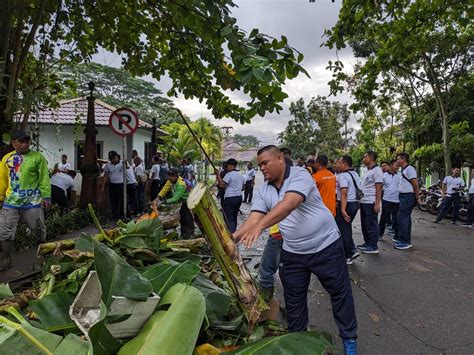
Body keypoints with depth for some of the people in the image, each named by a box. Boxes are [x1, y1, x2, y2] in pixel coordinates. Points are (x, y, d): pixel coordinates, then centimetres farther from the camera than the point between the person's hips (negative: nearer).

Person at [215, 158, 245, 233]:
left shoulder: (229, 174, -13)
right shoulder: (241, 175, 12)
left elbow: (221, 185, -20)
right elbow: (242, 187, 19)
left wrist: (218, 175, -13)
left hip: (230, 198, -8)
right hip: (239, 197, 8)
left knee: (229, 219, -6)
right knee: (234, 217, 19)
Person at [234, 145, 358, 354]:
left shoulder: (299, 175, -21)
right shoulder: (263, 191, -1)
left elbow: (289, 204, -38)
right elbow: (253, 218, -10)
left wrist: (259, 226, -49)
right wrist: (233, 238, -27)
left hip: (326, 246, -5)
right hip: (292, 253, 5)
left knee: (340, 292, 11)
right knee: (293, 299, 14)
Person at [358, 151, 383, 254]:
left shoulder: (377, 170, -10)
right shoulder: (368, 171, 17)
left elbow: (379, 188, -15)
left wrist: (377, 203, -20)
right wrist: (360, 200, 15)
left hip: (371, 203, -9)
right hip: (364, 202, 9)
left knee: (371, 225, -2)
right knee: (364, 224, 14)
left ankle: (373, 247, 5)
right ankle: (367, 243, 24)